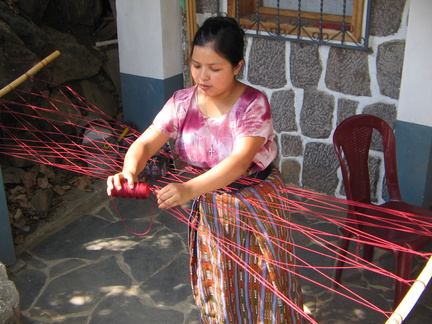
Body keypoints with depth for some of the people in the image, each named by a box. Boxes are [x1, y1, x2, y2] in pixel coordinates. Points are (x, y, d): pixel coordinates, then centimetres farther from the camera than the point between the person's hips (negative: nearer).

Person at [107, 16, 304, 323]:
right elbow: (146, 142, -18)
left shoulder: (253, 104, -24)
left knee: (261, 288, 13)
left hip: (255, 204, -4)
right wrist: (129, 172, -41)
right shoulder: (182, 102, -11)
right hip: (209, 205, 4)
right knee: (215, 286, 22)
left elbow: (239, 162, -37)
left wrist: (190, 189, -52)